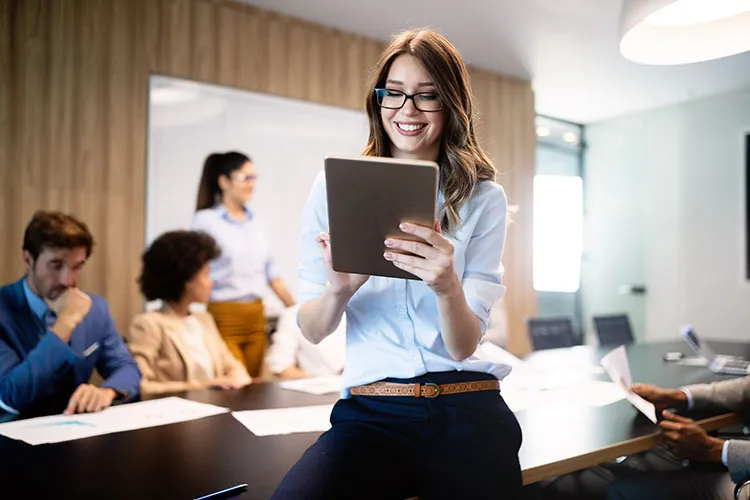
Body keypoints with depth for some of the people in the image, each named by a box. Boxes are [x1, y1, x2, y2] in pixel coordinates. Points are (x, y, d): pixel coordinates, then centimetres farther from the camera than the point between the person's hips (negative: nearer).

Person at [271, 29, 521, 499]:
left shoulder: (483, 197, 3)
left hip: (468, 410, 1)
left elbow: (463, 346, -3)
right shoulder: (335, 188, 4)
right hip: (371, 412, 0)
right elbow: (313, 332, 3)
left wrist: (447, 287, -25)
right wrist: (338, 289, -20)